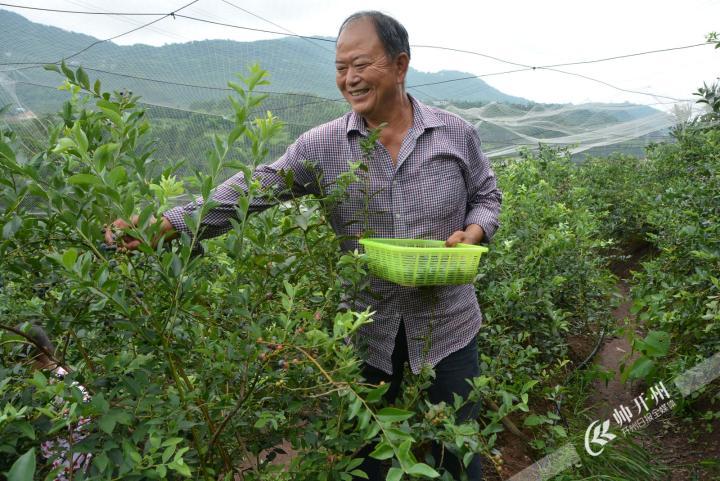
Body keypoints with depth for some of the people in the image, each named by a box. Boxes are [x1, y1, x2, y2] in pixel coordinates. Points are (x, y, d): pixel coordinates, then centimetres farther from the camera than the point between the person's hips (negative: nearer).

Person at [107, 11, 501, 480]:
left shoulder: (457, 133, -4)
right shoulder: (321, 146, -8)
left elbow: (487, 197, 8)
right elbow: (250, 190, -14)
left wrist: (471, 234, -14)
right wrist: (168, 224, -26)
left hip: (448, 325, 1)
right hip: (366, 331, 0)